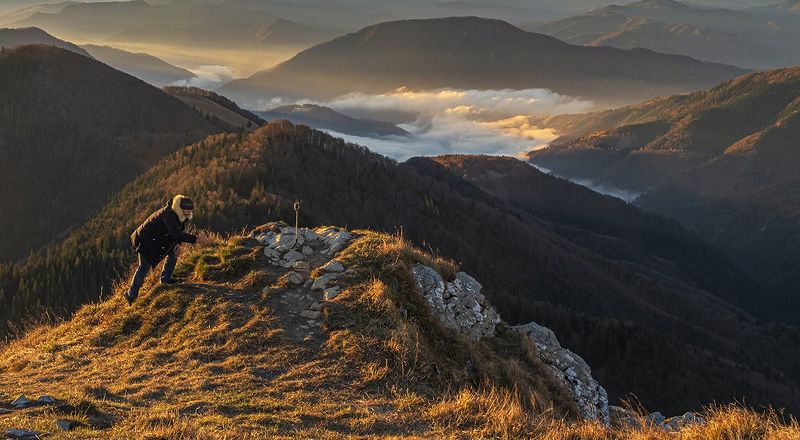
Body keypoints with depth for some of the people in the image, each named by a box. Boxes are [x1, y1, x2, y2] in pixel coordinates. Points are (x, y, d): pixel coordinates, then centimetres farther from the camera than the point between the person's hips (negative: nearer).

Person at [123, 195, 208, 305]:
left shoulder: (179, 215, -2)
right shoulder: (168, 214, -31)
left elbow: (178, 232, 8)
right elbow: (176, 234, -39)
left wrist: (178, 244, -12)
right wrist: (195, 239, -40)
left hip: (157, 238, 9)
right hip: (145, 239, -9)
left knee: (174, 251, 5)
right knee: (145, 266, -8)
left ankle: (165, 278, 16)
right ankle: (131, 295, -2)